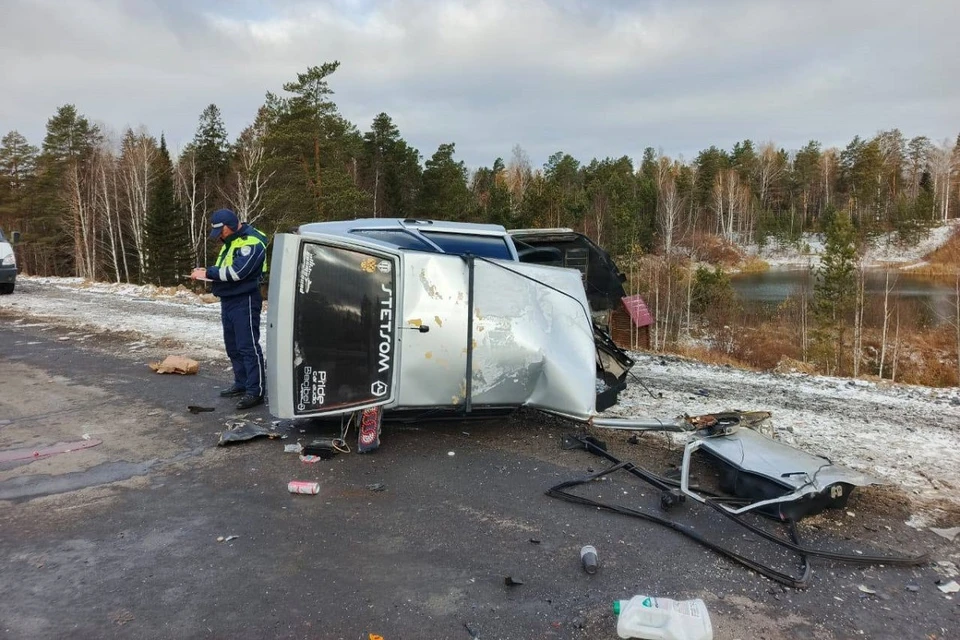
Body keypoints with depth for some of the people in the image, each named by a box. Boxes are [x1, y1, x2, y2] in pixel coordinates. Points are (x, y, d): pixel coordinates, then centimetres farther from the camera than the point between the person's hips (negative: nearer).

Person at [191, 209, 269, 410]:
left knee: (248, 346, -9)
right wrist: (206, 272, 3)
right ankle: (242, 384, 26)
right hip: (228, 301, 10)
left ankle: (256, 391, -6)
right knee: (233, 346, 15)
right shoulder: (230, 241, 16)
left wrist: (208, 273, -18)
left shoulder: (251, 242, -16)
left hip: (245, 302, -10)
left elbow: (237, 272, -25)